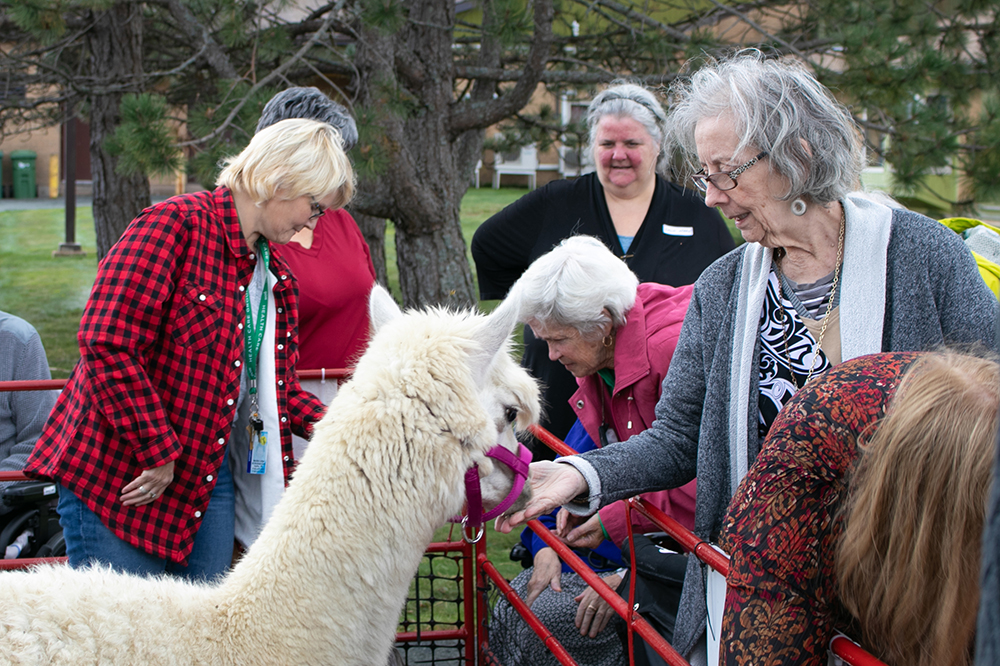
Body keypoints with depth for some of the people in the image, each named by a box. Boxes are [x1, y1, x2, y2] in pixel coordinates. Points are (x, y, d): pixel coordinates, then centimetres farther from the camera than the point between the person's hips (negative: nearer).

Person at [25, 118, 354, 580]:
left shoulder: (274, 273, 14)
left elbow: (271, 382, 20)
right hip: (121, 475, -8)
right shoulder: (174, 225, -14)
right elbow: (107, 345, -21)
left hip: (208, 478, 8)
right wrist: (157, 451, -18)